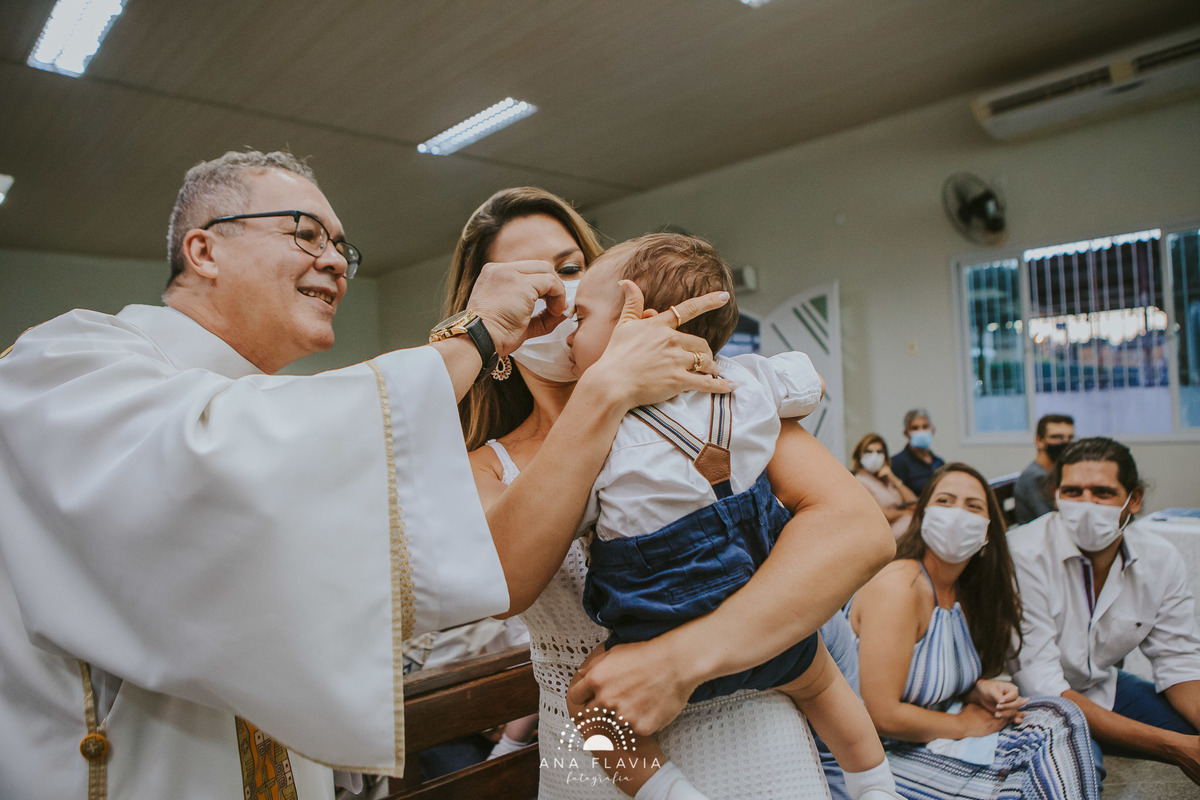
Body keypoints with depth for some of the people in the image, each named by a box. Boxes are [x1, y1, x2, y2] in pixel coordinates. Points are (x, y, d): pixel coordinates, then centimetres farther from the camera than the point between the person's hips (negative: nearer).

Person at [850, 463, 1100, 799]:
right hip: (893, 752, -8)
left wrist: (981, 690, -4)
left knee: (1059, 715, 0)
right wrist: (964, 724, -13)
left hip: (926, 733, 9)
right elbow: (880, 715, -26)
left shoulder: (963, 591, 4)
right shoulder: (898, 586, -24)